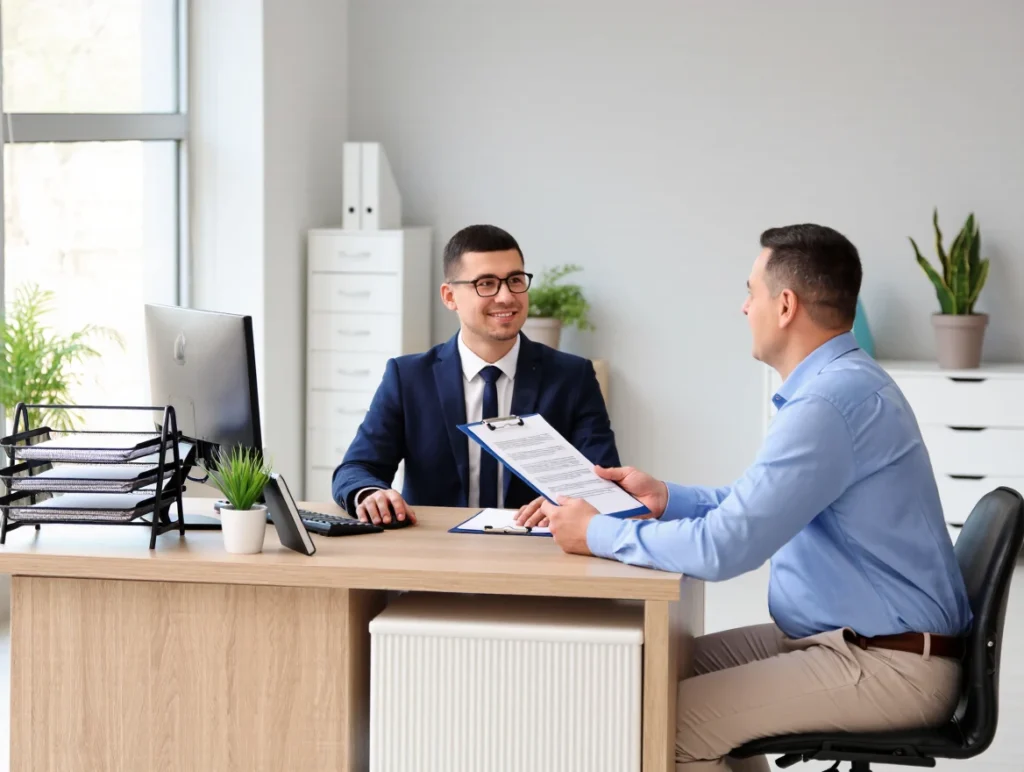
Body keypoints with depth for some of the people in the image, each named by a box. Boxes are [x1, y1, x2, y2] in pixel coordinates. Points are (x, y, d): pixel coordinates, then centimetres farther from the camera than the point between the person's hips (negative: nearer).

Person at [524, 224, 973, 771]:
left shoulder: (829, 402, -24)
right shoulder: (840, 380, 11)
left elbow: (723, 547, -27)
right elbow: (758, 506, 21)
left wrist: (597, 534, -13)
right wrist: (665, 499, 9)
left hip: (888, 665, -11)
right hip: (853, 637, 11)